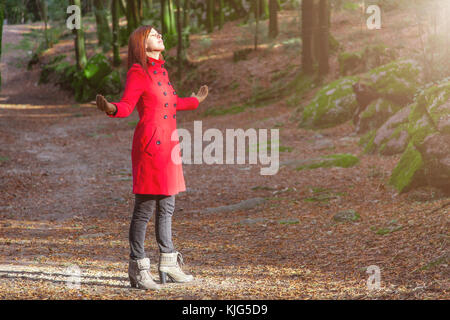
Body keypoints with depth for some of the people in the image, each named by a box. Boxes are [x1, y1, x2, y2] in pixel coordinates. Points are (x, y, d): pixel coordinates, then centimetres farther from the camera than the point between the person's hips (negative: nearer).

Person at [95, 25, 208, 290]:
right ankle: (138, 269, 0)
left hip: (169, 143, 9)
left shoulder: (161, 70, 16)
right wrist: (110, 108, -38)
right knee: (145, 206, -6)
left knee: (167, 205, 14)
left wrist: (195, 100, 44)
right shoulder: (138, 73, -8)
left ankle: (169, 264, 24)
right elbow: (126, 106, -16)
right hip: (150, 142, -9)